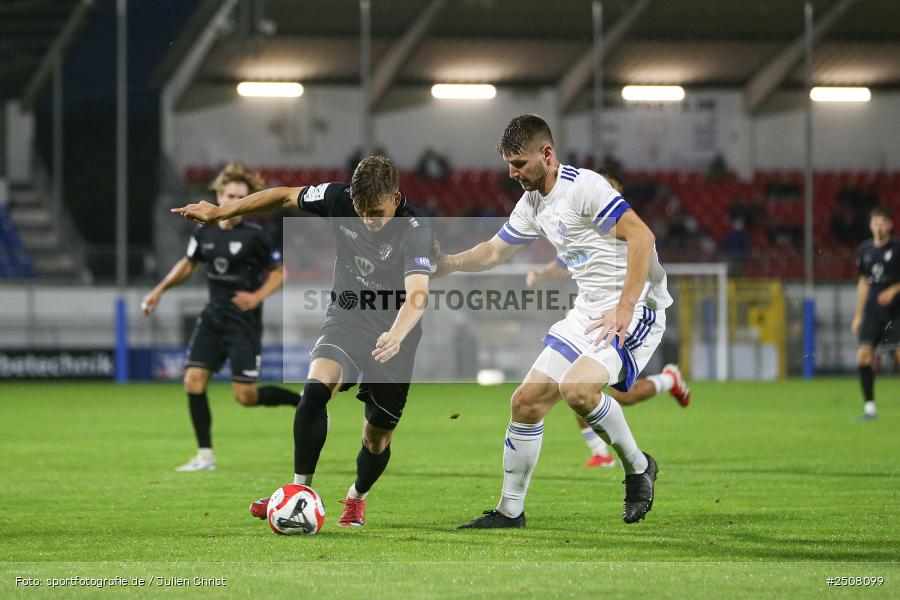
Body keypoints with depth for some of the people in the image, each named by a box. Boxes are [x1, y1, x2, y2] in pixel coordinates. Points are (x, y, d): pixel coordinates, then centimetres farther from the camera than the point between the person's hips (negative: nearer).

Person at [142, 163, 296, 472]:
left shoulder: (254, 236, -11)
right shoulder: (204, 232, 3)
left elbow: (279, 273, -3)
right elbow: (188, 263, 21)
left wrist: (258, 296, -19)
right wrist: (159, 291, 17)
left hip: (244, 322, -5)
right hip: (213, 318, 5)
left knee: (245, 396, -8)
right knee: (193, 380, -7)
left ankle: (302, 401, 16)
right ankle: (205, 455, 2)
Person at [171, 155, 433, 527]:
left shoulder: (415, 231, -27)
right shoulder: (340, 199, -14)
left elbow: (418, 296, -40)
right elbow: (285, 197, 3)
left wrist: (396, 336, -60)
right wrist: (220, 212, 3)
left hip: (394, 335, -2)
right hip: (345, 319, 2)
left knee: (377, 437, 7)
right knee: (316, 388, -28)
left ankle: (356, 499, 39)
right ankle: (300, 491, -21)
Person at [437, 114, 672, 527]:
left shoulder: (583, 187, -17)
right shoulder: (532, 204, 12)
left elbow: (641, 236, -23)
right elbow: (495, 250, 25)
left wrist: (625, 309, -25)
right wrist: (449, 263, 7)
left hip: (637, 307, -9)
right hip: (588, 309, 9)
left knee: (577, 387, -30)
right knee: (526, 401, 5)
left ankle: (637, 467, -7)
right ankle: (510, 510, 17)